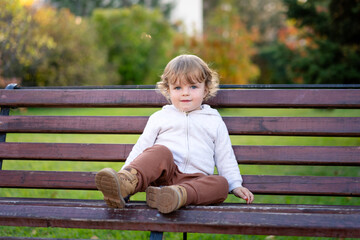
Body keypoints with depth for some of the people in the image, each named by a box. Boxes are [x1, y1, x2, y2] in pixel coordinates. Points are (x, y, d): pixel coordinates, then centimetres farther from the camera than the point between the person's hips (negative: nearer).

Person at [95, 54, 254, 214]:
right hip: (162, 175, -1)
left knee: (221, 184, -30)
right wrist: (126, 170, 4)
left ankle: (177, 195, -57)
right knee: (160, 151, -33)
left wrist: (236, 185, 12)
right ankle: (124, 184, -60)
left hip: (195, 178, 1)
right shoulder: (160, 117, 20)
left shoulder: (214, 122, 22)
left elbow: (225, 158, 22)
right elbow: (140, 148, 18)